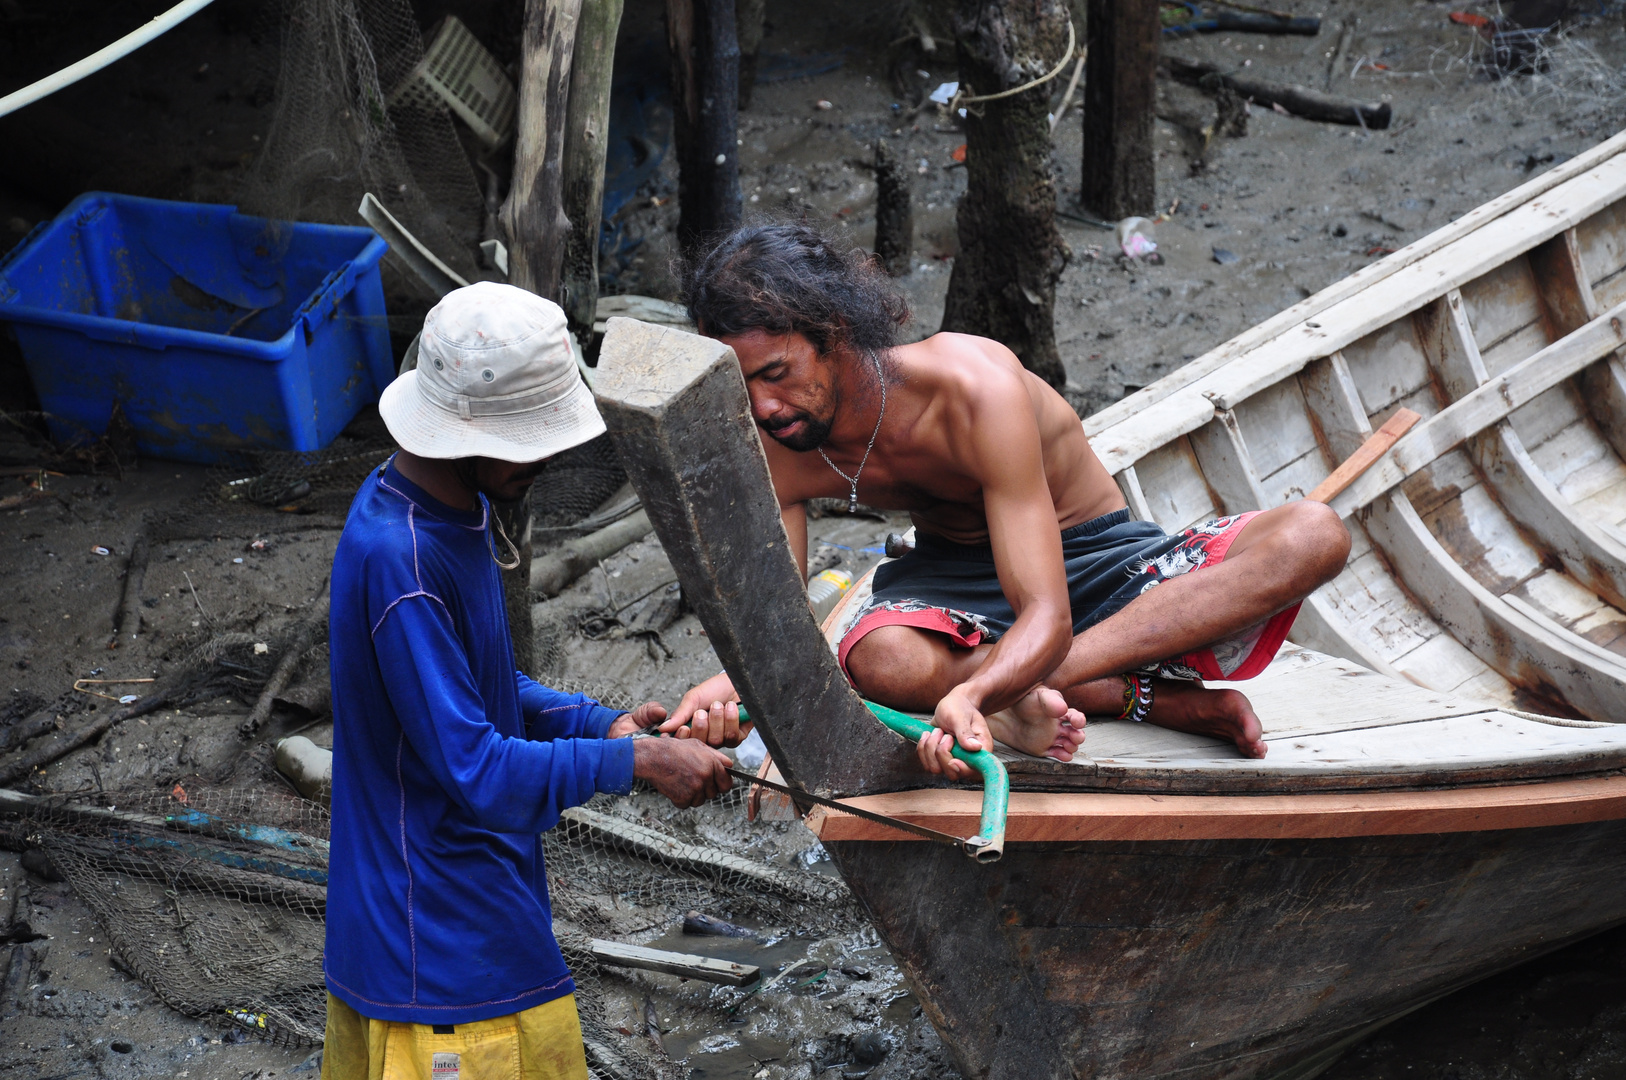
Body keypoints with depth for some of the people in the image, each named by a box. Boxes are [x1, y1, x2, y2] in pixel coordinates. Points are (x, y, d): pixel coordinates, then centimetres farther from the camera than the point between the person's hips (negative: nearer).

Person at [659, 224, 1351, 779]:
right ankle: (1159, 700, -28)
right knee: (881, 661, -39)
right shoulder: (773, 453, -17)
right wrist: (736, 685, -45)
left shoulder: (976, 388, -32)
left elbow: (1047, 619, -37)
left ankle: (1020, 692, -40)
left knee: (1314, 536, -32)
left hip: (1099, 559, -1)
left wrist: (969, 695, -59)